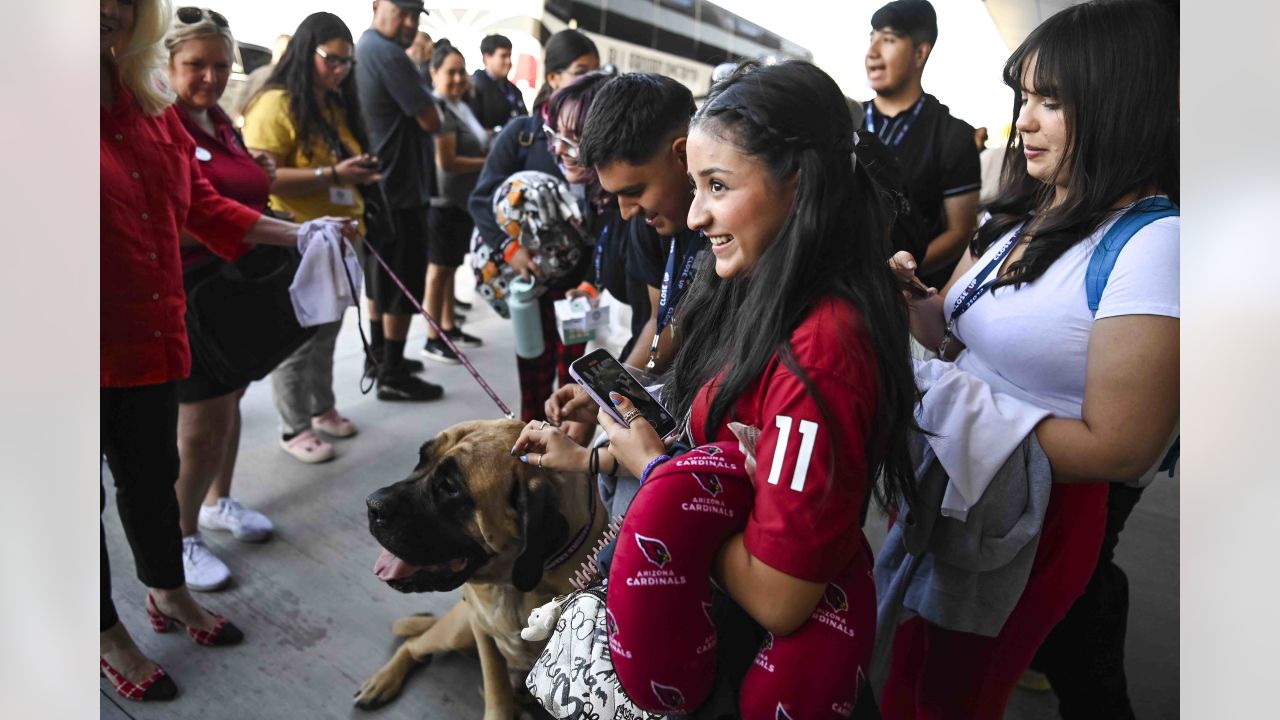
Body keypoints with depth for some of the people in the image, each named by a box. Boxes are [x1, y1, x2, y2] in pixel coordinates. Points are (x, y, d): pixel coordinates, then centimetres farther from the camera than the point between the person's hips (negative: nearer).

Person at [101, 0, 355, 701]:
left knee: (152, 474, 22)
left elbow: (199, 202, 12)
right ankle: (107, 633, 33)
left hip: (151, 336, 6)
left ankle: (168, 591, 45)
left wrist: (299, 233, 8)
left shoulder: (148, 102, 7)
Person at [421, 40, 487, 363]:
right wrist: (489, 162, -12)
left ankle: (449, 328, 28)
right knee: (439, 268, -3)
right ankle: (433, 340, 5)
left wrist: (490, 146, 3)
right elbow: (446, 162, -21)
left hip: (462, 200, 9)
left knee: (451, 266, 16)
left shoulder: (460, 106, 13)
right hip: (443, 201, -9)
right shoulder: (438, 109, -16)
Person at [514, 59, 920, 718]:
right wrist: (587, 458, 7)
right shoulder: (762, 293, -1)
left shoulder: (820, 349, -28)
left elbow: (778, 600, -24)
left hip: (789, 641, -7)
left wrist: (652, 468, -13)